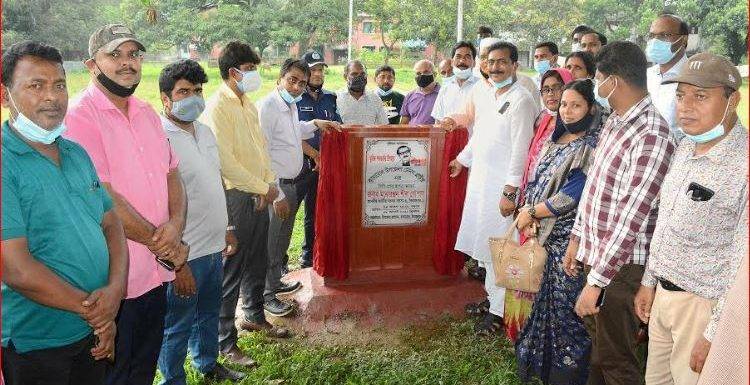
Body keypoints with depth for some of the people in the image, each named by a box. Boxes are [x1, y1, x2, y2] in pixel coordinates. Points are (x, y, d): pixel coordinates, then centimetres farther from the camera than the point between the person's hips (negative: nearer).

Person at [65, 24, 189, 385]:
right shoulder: (81, 115, -14)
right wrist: (158, 241, -13)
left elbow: (172, 174, 9)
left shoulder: (147, 113, 10)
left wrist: (176, 224, -10)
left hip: (156, 268, 7)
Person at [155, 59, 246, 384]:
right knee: (177, 326, 10)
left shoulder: (205, 131, 7)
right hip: (184, 255, -8)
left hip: (213, 247, 8)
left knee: (209, 314, 25)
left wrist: (226, 229, 20)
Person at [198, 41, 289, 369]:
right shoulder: (217, 107, -16)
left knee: (257, 260, 20)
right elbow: (225, 162, -21)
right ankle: (225, 342, 10)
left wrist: (269, 184, 3)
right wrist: (264, 187, -14)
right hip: (235, 197, -9)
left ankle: (254, 315, 40)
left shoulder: (247, 104, 12)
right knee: (231, 269, -1)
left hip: (258, 194, 9)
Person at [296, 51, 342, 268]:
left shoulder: (330, 98, 13)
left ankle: (309, 255, 26)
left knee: (316, 212, 14)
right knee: (288, 211, -7)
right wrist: (316, 155, -12)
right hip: (300, 163, -5)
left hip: (324, 164, 6)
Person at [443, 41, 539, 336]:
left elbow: (520, 150, -18)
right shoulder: (485, 94, 10)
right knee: (484, 243, 15)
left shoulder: (521, 101, -14)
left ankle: (498, 311, 8)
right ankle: (491, 293, 30)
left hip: (503, 184, -8)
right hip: (480, 178, 8)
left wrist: (510, 192, -21)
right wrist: (462, 159, 31)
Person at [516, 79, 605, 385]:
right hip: (544, 234, 7)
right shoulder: (556, 139, 12)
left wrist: (531, 212, -11)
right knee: (544, 298, 15)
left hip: (570, 239, -7)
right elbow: (537, 180, 15)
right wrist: (528, 213, 0)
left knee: (565, 303, 0)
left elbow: (574, 194, -17)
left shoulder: (592, 145, -11)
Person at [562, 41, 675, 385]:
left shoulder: (652, 137, -23)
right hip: (594, 252, 8)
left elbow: (630, 222, -26)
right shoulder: (614, 122, 6)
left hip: (621, 265, -8)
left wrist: (596, 282, -24)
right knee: (597, 341, 24)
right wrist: (577, 239, 17)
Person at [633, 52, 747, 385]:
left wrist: (715, 334, -18)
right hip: (663, 293, 7)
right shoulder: (685, 147, 5)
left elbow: (743, 264, -22)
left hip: (704, 305, -7)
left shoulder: (741, 164, -22)